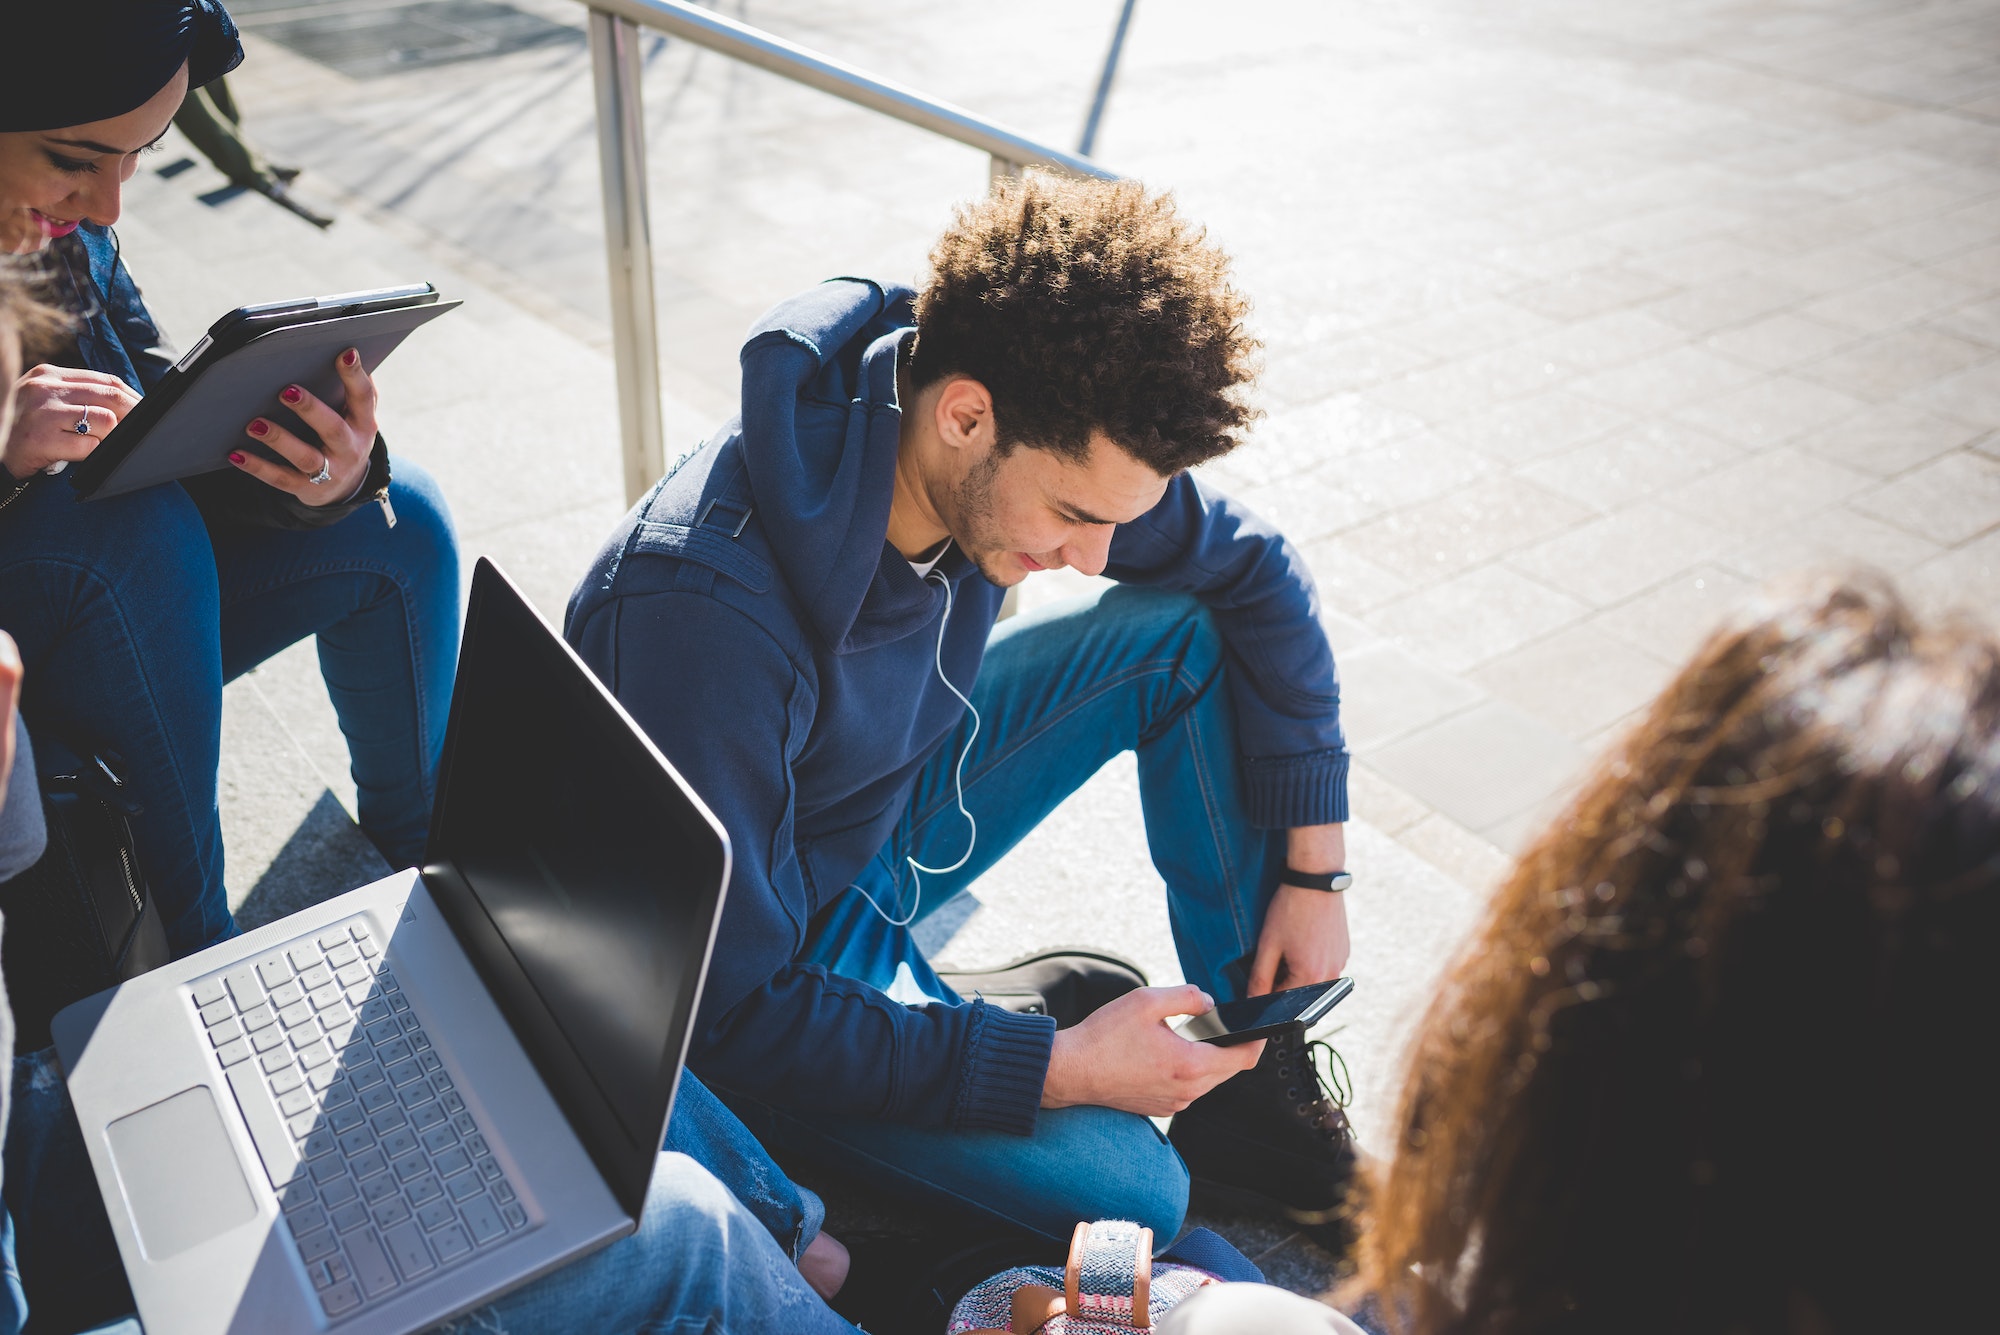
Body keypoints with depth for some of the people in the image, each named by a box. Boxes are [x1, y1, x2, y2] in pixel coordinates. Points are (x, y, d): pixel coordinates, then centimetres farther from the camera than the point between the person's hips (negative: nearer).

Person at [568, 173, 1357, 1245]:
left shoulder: (1045, 443, -17)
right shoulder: (700, 612, -38)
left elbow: (1255, 572, -1)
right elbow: (734, 1011, -30)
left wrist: (1313, 870, -5)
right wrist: (1062, 1067, -28)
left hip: (892, 811, 7)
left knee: (1187, 628, -8)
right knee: (1125, 1189, -23)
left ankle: (1250, 1074, 2)